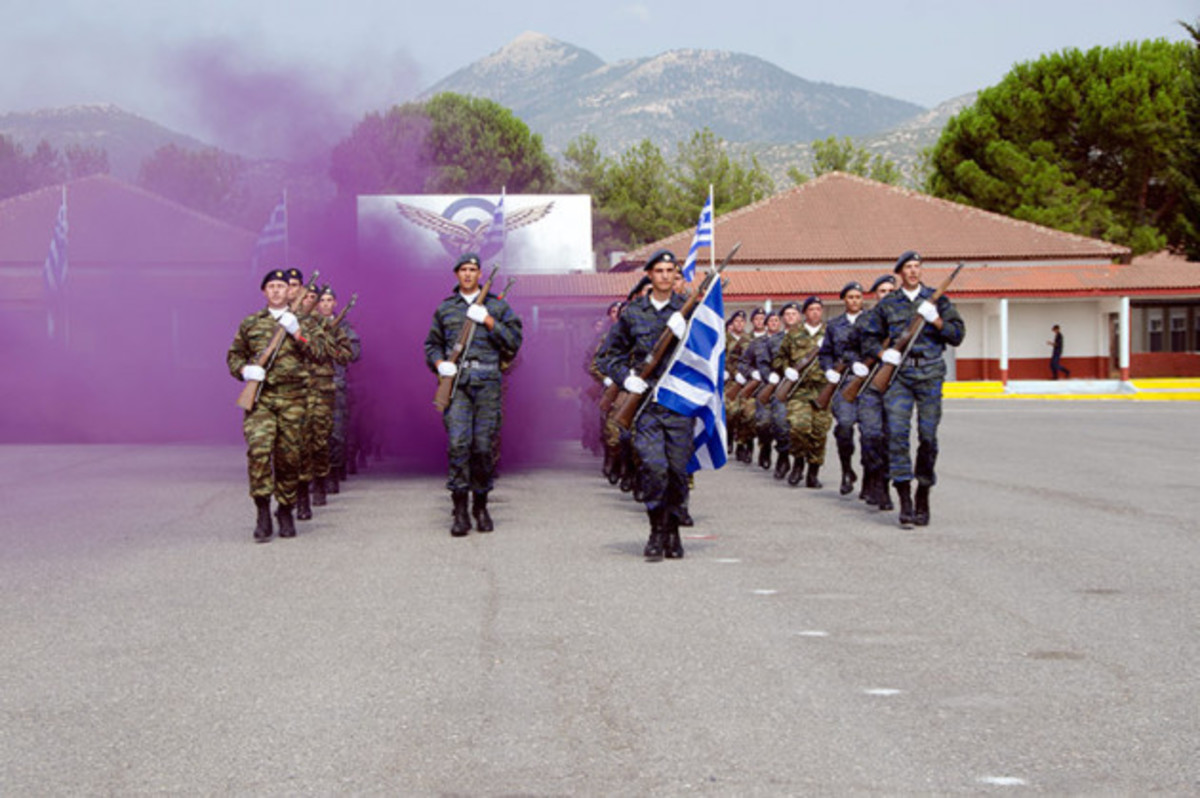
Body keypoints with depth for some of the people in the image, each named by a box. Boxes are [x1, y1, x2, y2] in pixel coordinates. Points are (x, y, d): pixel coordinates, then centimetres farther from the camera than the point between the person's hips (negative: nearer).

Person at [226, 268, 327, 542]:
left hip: (292, 398, 1)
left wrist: (297, 331, -12)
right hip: (259, 398, 0)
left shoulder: (303, 322, 11)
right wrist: (244, 370, -3)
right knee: (258, 450, -19)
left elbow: (317, 353, 0)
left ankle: (286, 511, 21)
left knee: (289, 457, 4)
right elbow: (234, 355, 19)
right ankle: (263, 515, -16)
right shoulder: (250, 323, 13)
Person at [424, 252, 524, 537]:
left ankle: (481, 506, 14)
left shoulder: (497, 306, 12)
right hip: (456, 381, 0)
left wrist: (488, 321, -5)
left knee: (484, 446, 0)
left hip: (487, 382, 0)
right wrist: (439, 363, 1)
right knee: (458, 442, -13)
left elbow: (514, 341, 5)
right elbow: (432, 344, 21)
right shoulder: (445, 308, 16)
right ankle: (460, 511, -11)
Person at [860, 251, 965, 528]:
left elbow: (957, 335, 6)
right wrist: (882, 352, -2)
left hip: (930, 374, 0)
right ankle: (905, 502, -14)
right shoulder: (887, 304, 11)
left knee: (928, 437, 1)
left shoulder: (937, 300, 11)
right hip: (898, 374, 0)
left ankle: (923, 499, 15)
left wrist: (936, 320, -10)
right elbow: (868, 336, 18)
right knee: (897, 433, -13)